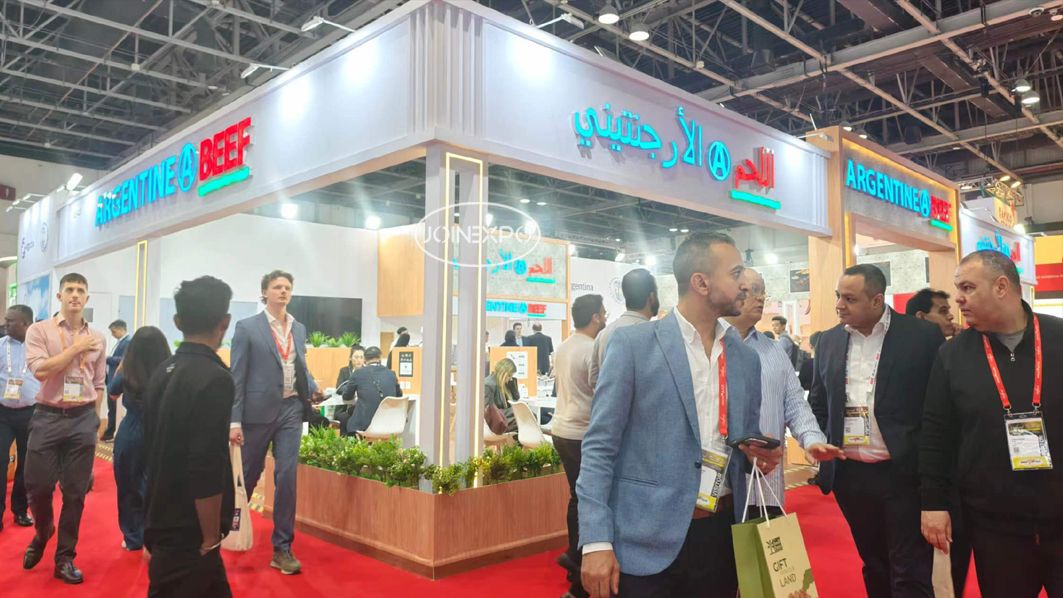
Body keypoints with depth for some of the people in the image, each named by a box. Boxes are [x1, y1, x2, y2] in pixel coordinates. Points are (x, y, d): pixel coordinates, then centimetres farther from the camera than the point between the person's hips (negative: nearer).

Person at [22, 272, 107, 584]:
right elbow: (40, 370, -15)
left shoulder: (97, 338, 7)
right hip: (48, 417, -2)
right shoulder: (39, 331, -1)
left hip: (83, 419, 2)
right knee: (37, 486, 2)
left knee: (75, 492, 6)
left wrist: (94, 419, 10)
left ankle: (64, 558, 20)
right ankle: (42, 535, 34)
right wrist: (76, 348, -11)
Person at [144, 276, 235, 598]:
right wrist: (210, 538, -14)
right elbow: (207, 472, -24)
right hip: (187, 533, -8)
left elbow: (156, 445, 14)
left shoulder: (163, 372, 4)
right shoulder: (214, 379, -22)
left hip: (164, 521, 8)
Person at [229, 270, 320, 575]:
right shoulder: (247, 327, -3)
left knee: (287, 477, -1)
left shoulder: (299, 328, 10)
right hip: (259, 410, -3)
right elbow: (237, 376, -6)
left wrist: (313, 388, -1)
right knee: (249, 476, 12)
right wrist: (234, 420, -11)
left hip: (291, 410, 3)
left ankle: (282, 548, 8)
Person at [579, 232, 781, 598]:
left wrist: (760, 456, -4)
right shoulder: (633, 344, -8)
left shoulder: (746, 357, 9)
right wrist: (596, 541, -15)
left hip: (721, 535, 5)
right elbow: (599, 446, -9)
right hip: (647, 542, -5)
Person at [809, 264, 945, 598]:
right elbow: (817, 404, 13)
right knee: (874, 567, 19)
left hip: (905, 473, -4)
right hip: (849, 474, 4)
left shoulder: (923, 336, -6)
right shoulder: (829, 341, 6)